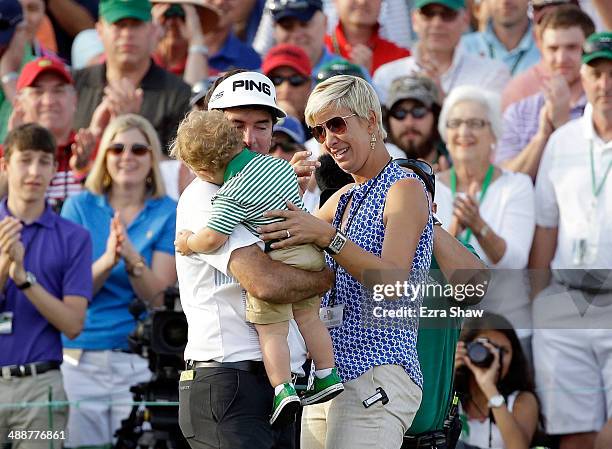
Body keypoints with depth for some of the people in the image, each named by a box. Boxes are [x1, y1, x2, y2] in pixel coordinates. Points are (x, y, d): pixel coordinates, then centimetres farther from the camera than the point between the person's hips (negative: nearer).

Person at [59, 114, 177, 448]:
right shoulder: (80, 207, 6)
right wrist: (107, 260, -21)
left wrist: (132, 259, -22)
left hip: (139, 361, -1)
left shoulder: (168, 214, 3)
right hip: (79, 356, 1)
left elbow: (159, 298, -4)